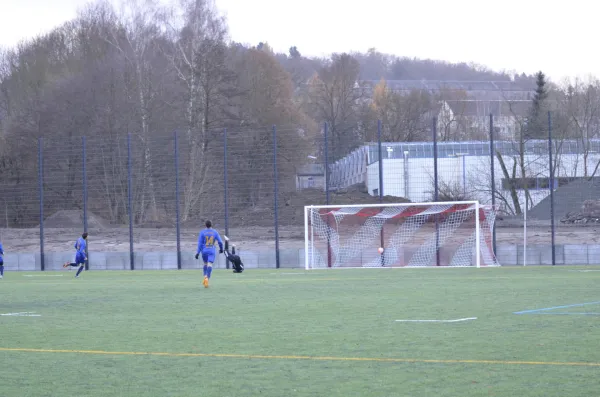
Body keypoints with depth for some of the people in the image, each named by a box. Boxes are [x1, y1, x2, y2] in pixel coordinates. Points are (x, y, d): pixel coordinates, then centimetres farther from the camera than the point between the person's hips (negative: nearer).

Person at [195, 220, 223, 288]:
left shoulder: (202, 232, -1)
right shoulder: (215, 232, 2)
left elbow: (200, 243, -4)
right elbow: (220, 242, 4)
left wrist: (198, 252, -4)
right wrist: (221, 249, 21)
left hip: (204, 251, 1)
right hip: (212, 251, -1)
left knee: (205, 264, 22)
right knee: (210, 265, -10)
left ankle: (205, 277, 10)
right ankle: (207, 278, -28)